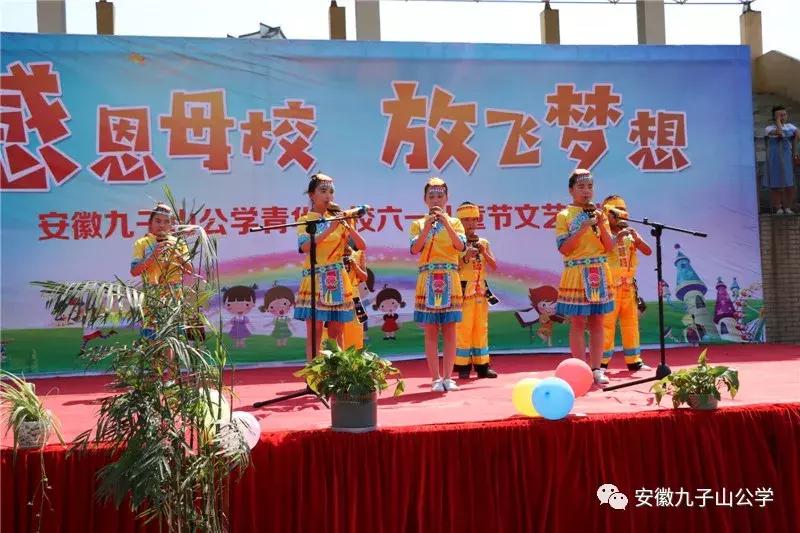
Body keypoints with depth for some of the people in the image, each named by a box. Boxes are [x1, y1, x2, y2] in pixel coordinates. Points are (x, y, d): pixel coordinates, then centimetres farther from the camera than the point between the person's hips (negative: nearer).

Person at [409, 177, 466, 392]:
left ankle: (447, 377, 6)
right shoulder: (419, 224, 8)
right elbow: (415, 249, -8)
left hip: (450, 281, 1)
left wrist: (446, 223, -16)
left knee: (449, 330, 1)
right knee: (431, 331, -1)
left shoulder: (454, 222, 9)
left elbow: (461, 246, -8)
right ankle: (436, 378, 3)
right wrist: (428, 226, -16)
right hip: (427, 280, 0)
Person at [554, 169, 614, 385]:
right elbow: (563, 248, -9)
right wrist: (582, 229, -18)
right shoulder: (564, 215, 0)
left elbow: (608, 247, 6)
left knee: (597, 321, 6)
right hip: (576, 273, -4)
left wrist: (601, 226, -8)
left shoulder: (599, 213, 12)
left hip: (600, 273, 4)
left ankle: (596, 369, 12)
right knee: (578, 322, -2)